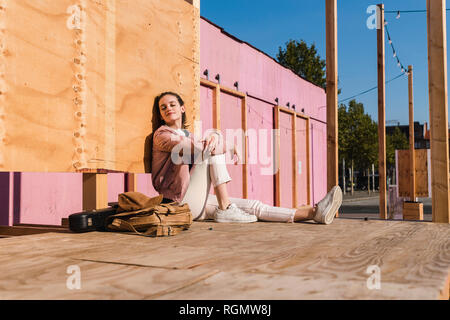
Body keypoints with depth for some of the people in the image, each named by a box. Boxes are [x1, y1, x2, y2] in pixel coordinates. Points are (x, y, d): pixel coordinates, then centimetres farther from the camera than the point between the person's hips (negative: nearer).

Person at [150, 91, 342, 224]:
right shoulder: (162, 134, -4)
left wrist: (214, 136, -19)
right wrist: (230, 148, -8)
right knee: (213, 146, -18)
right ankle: (225, 209, -22)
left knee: (252, 206, -3)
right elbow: (197, 149, -19)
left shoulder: (186, 135, 24)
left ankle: (314, 212, -7)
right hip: (180, 201, -7)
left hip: (197, 203, 7)